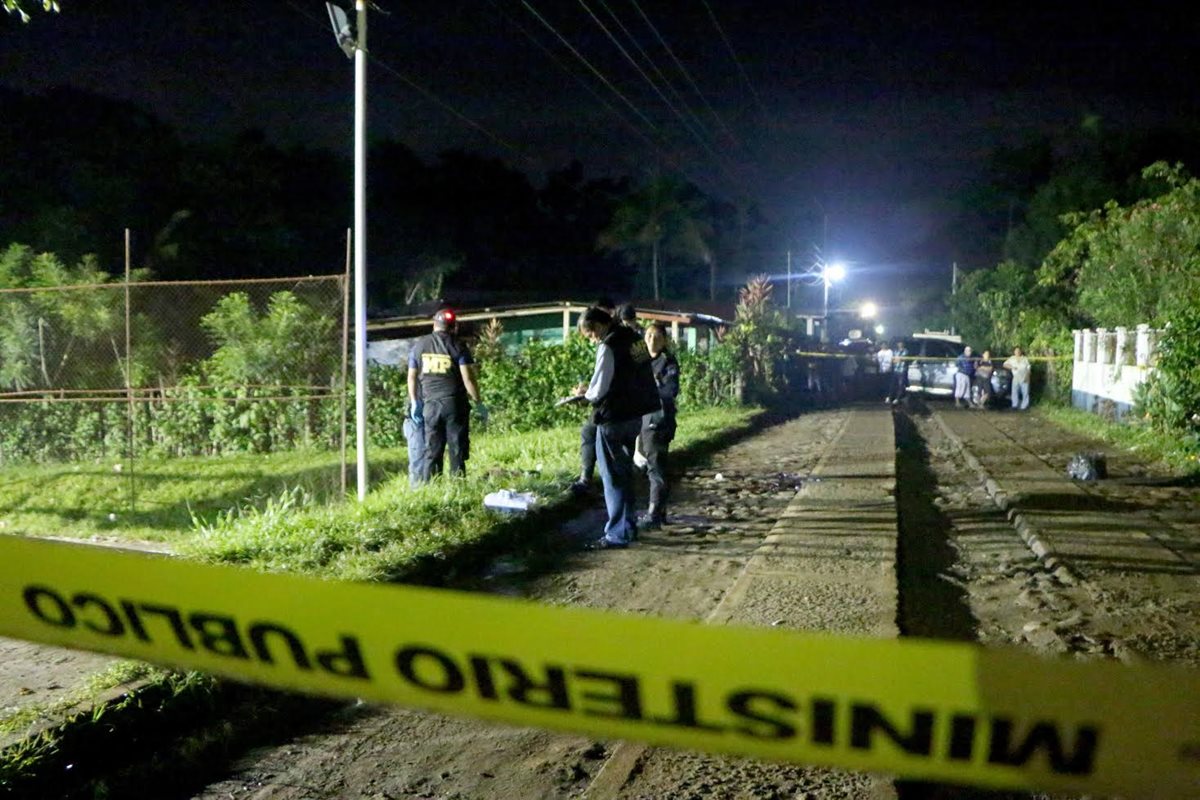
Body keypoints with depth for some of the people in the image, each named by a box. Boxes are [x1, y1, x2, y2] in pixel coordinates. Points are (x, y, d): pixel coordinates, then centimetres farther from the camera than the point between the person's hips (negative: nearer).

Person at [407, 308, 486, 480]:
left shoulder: (419, 345, 8)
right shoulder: (457, 346, -4)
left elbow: (412, 377, 10)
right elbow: (468, 378, -9)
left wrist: (415, 403, 18)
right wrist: (479, 403, -3)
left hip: (430, 404, 3)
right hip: (454, 404, -3)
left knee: (431, 453, 8)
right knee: (457, 452, 3)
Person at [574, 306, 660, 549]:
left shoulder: (609, 347, -18)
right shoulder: (634, 339, 9)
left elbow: (599, 390, -18)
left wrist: (585, 392, 4)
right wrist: (592, 390, 14)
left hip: (614, 419, -9)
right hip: (635, 415, 9)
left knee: (613, 477, 1)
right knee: (625, 473, 20)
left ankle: (618, 534, 6)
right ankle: (628, 526, 29)